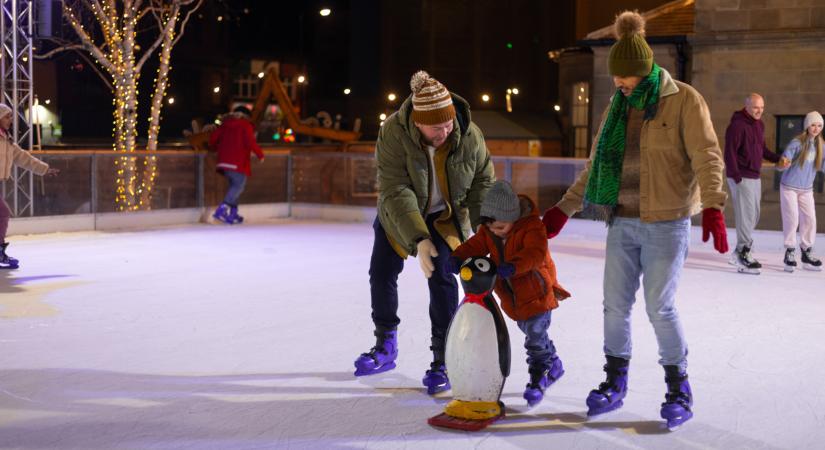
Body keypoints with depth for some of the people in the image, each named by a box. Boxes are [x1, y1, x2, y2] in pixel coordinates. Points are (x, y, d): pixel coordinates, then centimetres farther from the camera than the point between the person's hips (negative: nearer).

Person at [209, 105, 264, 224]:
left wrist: (216, 148, 29)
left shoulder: (225, 124, 16)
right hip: (238, 162, -7)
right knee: (239, 185, -6)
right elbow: (250, 142, -14)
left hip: (224, 160, 7)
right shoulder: (246, 125, 0)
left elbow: (213, 137, 10)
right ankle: (222, 210, -22)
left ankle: (233, 214, 12)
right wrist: (260, 154, -5)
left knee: (234, 185, 17)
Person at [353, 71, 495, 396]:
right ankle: (385, 347, 30)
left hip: (447, 215, -1)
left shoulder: (469, 135, -26)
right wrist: (418, 239, -44)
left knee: (441, 277, -14)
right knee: (382, 273, 8)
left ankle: (442, 361, -4)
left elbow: (482, 182, -14)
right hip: (399, 213, 1)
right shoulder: (393, 133, -33)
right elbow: (395, 191, -36)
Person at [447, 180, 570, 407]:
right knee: (531, 333, 21)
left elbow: (536, 252, -36)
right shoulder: (487, 231, -3)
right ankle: (553, 364, 41)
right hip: (512, 296, 7)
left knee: (535, 337, -3)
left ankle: (538, 378, 13)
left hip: (536, 292, -7)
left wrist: (513, 266, -51)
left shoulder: (532, 227, -24)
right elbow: (475, 245, -10)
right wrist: (457, 257, -30)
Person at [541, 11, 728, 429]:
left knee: (660, 308, -3)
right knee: (615, 305, 7)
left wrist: (713, 206, -32)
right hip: (622, 223, 5)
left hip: (667, 225, -5)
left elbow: (706, 155, -17)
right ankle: (614, 384, 22)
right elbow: (595, 167, 16)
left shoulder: (684, 100, -7)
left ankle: (679, 389, 15)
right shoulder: (617, 107, 10)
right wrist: (563, 209, 14)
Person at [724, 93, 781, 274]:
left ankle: (739, 253, 24)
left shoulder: (759, 125, 14)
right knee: (746, 216, -10)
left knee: (754, 216, 13)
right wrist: (736, 176, -23)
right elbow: (730, 152, -18)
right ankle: (743, 258, -5)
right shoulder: (737, 125, -14)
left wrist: (778, 159, 6)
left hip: (755, 177, 9)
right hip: (741, 177, -9)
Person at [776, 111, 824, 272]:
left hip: (807, 190, 5)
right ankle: (790, 253, 6)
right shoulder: (796, 143, -16)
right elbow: (781, 165, -20)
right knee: (792, 220, -6)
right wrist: (784, 164, -41)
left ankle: (807, 253, 16)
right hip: (789, 187, -5)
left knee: (810, 220, 3)